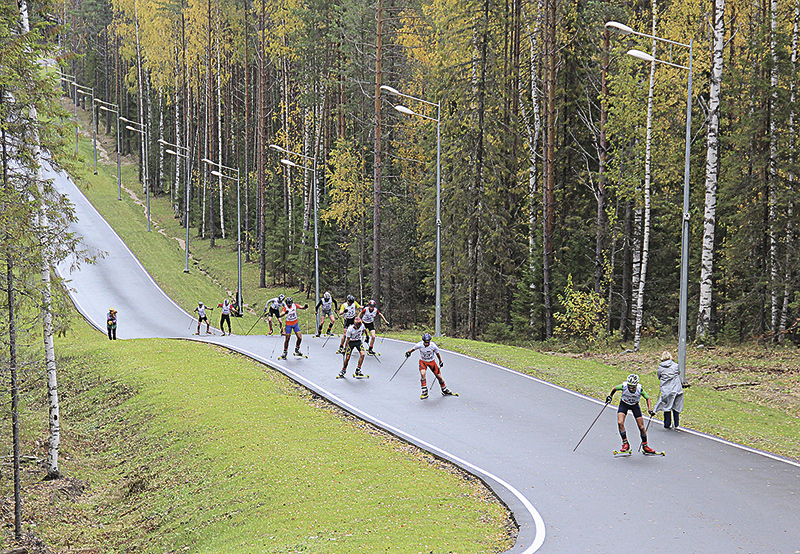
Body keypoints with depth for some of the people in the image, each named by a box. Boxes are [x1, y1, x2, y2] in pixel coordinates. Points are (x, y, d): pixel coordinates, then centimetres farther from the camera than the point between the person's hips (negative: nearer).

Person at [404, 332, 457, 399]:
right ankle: (425, 392, -19)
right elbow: (413, 348, -1)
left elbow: (437, 353, -2)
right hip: (423, 361, -1)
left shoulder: (433, 345, -21)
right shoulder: (420, 345, -22)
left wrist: (440, 361, 9)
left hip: (432, 361, 1)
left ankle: (445, 391, 25)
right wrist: (409, 352, -20)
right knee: (423, 374, -27)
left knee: (439, 376, 1)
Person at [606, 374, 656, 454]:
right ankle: (625, 444, -9)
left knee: (641, 428, -1)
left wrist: (649, 409, -19)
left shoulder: (640, 389, -29)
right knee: (620, 423, -22)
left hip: (635, 405, 0)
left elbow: (647, 398, -11)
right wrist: (610, 396, 4)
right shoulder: (624, 386, -30)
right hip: (624, 404, 0)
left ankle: (645, 446, 19)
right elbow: (614, 389, -6)